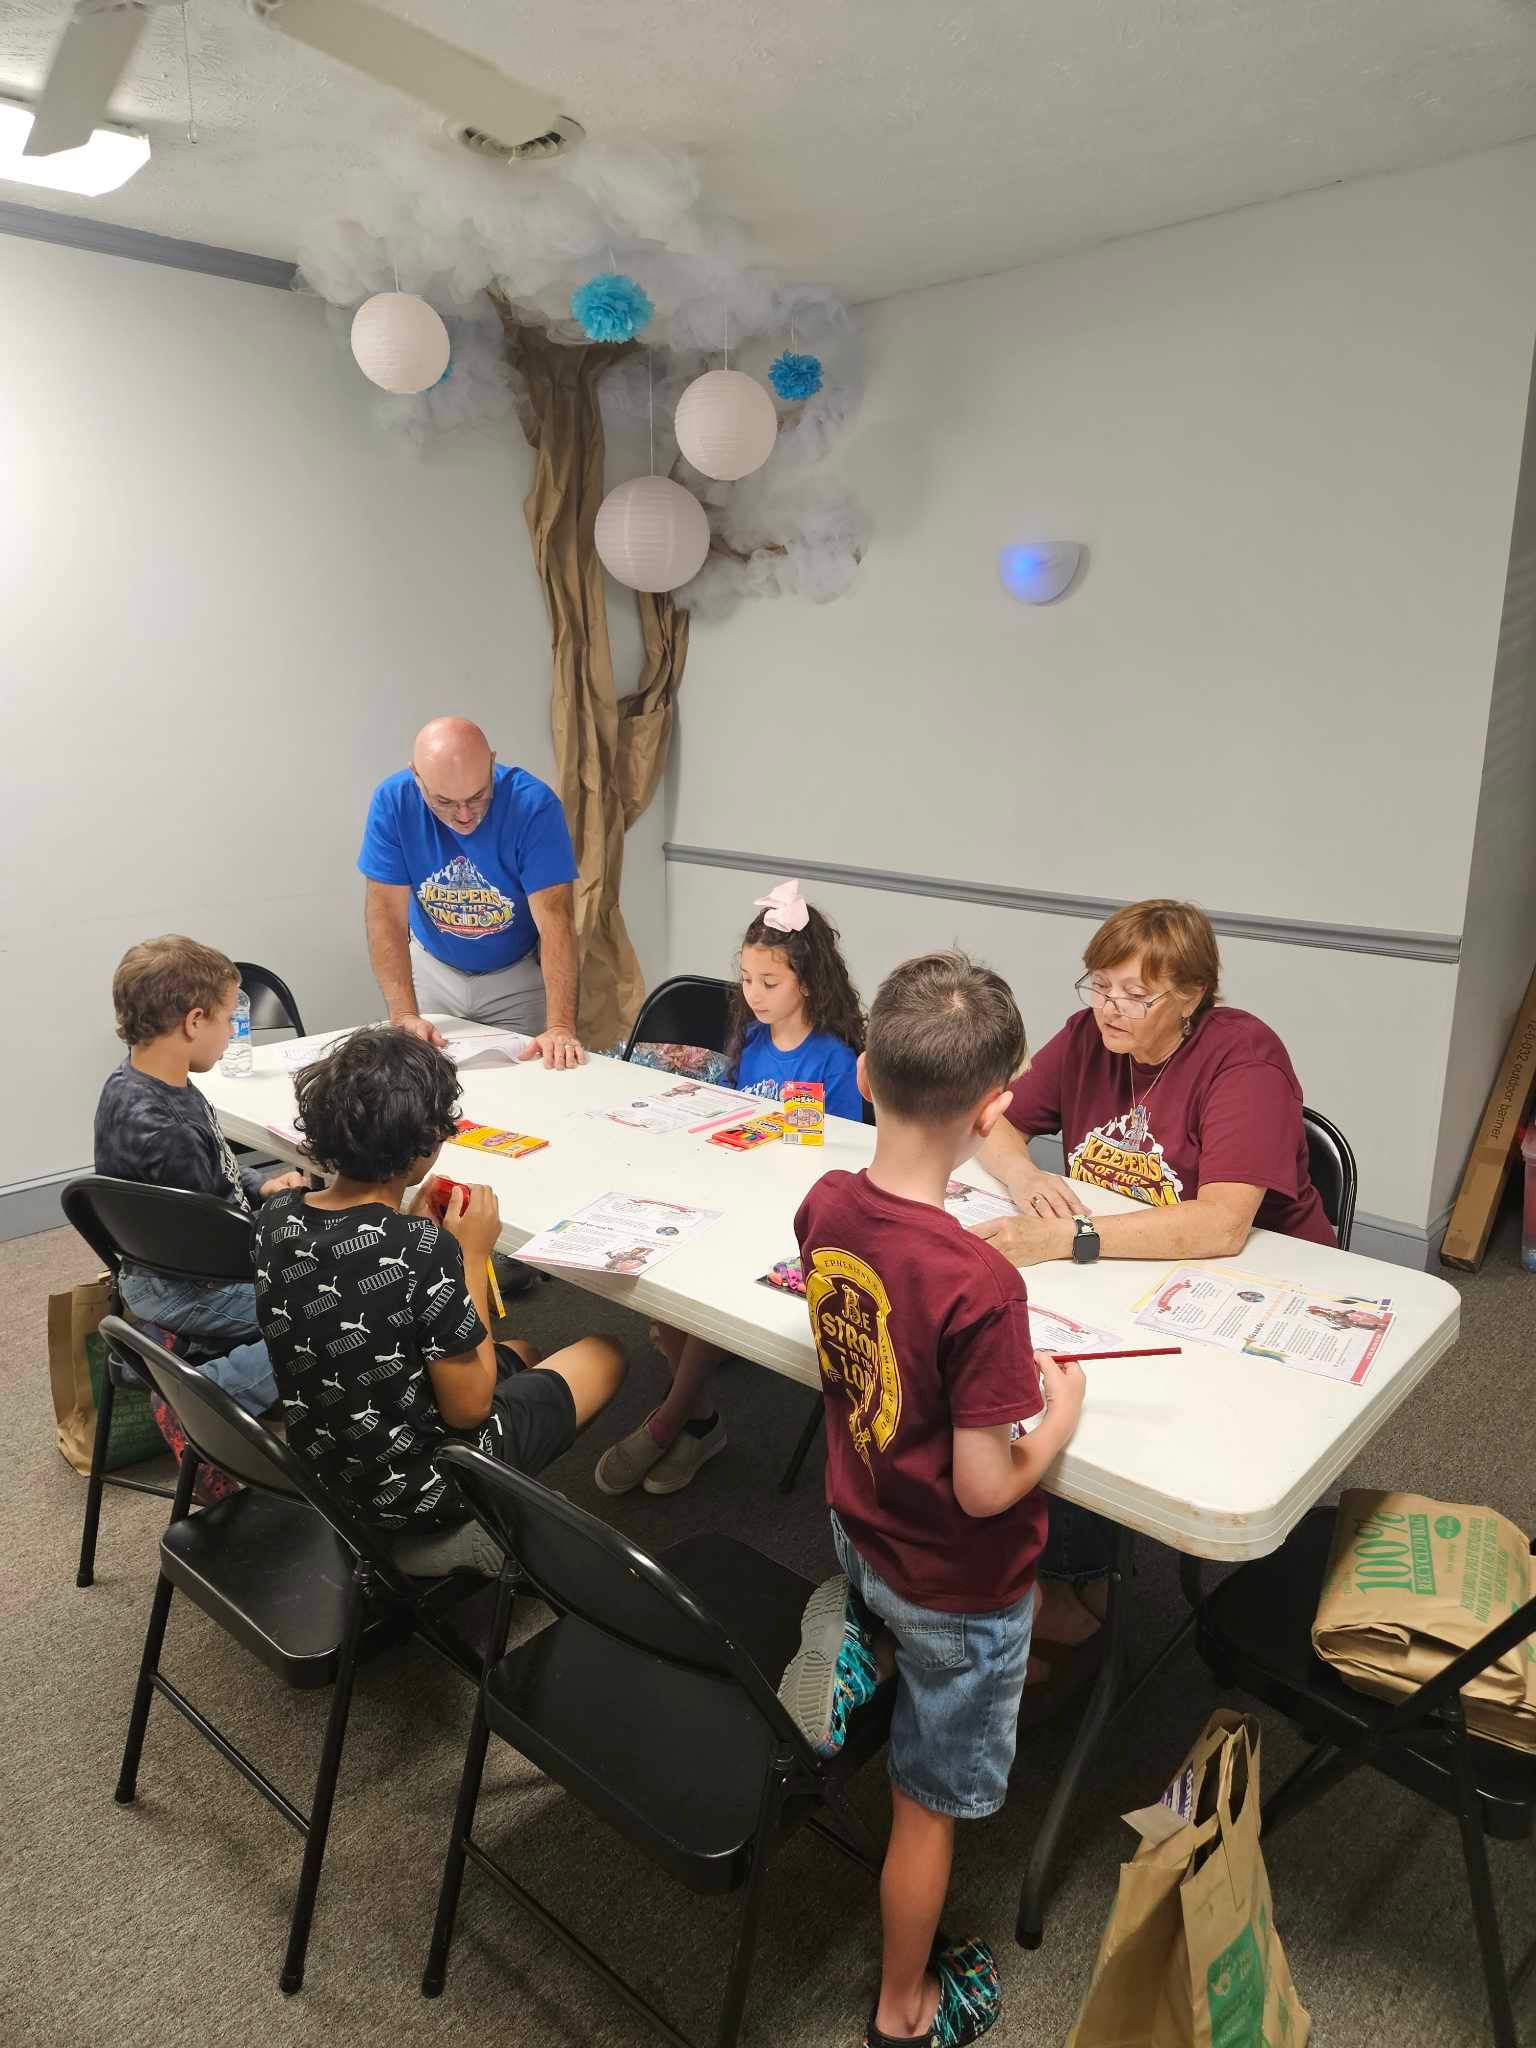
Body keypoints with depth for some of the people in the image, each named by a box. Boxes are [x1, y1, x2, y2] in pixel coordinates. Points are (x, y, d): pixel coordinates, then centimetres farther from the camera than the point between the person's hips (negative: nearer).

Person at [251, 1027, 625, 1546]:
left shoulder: (275, 1218, -11)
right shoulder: (424, 1250, -32)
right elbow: (467, 1408, -21)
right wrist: (473, 1255, -15)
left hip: (321, 1465, 7)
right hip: (419, 1492, -6)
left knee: (522, 1355, 29)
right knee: (606, 1354, 14)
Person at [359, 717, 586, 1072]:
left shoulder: (532, 803, -27)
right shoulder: (392, 802, -21)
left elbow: (554, 919, -31)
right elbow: (387, 914, -21)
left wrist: (560, 1027, -41)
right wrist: (404, 1015, -33)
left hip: (517, 975, -2)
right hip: (432, 969, 2)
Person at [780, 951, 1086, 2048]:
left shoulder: (825, 1205, -15)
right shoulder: (982, 1286, -36)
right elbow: (986, 1491, -27)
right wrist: (1059, 1414, -10)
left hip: (861, 1526, 5)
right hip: (957, 1585, -5)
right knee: (931, 1805, 20)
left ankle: (848, 1645, 19)